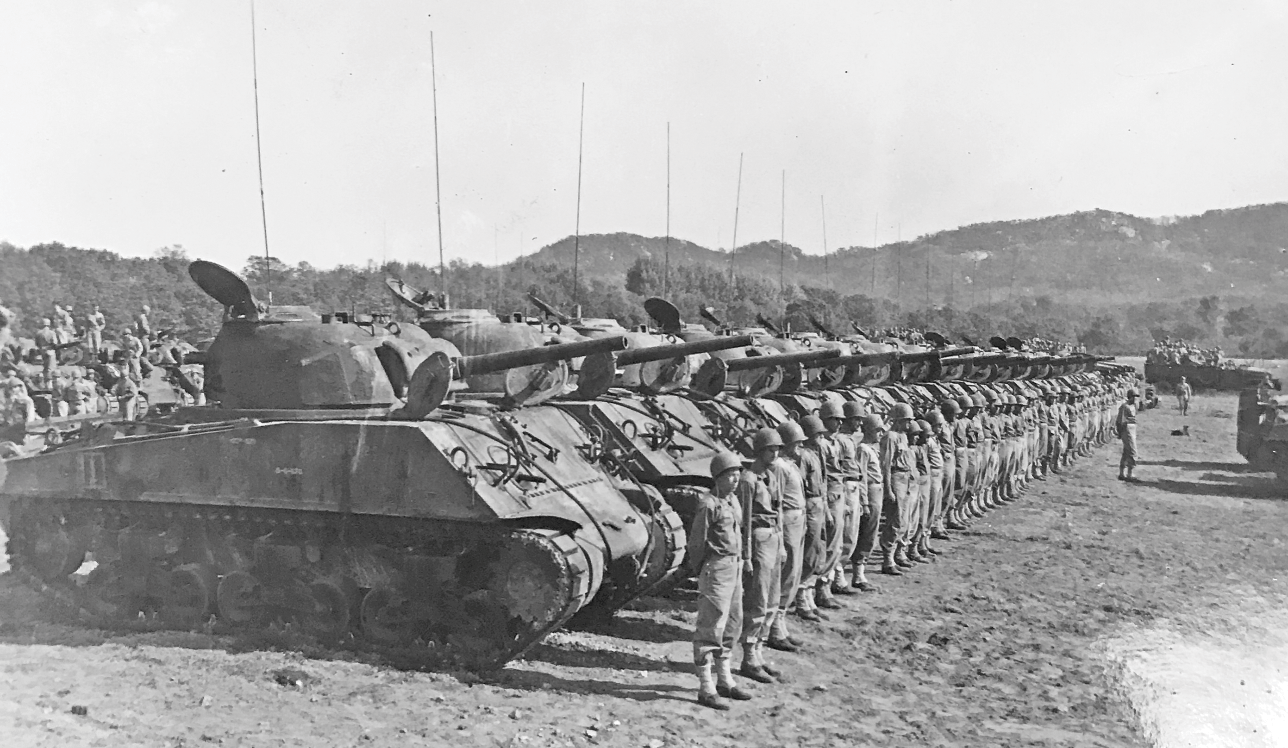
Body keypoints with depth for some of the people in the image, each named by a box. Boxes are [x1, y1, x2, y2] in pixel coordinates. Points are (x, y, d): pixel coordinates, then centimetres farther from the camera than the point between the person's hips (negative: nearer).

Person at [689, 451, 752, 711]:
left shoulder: (734, 500, 10)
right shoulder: (708, 504, -15)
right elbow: (696, 542, -12)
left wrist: (744, 558, 9)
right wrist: (700, 570, -5)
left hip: (735, 567, 9)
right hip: (716, 569, -9)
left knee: (732, 625, 17)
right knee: (710, 628, -3)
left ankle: (724, 680, 31)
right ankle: (706, 689, 4)